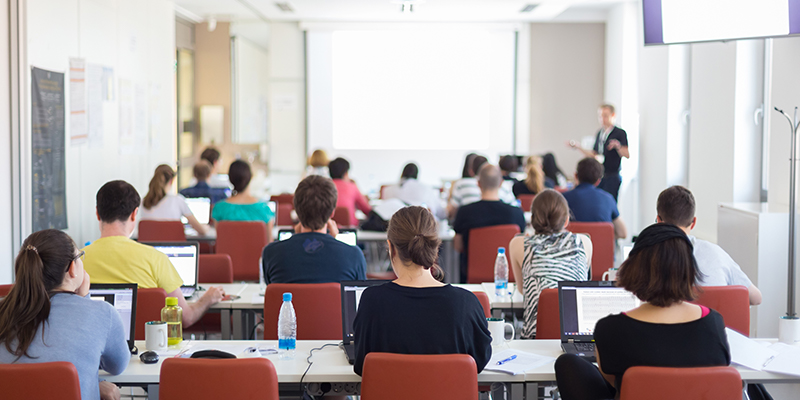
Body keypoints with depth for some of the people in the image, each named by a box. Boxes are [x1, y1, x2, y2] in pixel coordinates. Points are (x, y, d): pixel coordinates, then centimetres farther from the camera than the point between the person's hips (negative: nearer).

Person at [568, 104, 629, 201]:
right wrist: (578, 147, 12)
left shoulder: (620, 133, -5)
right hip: (599, 176, 6)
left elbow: (627, 155, -14)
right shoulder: (600, 133, 15)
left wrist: (618, 146, -32)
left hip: (612, 177, -6)